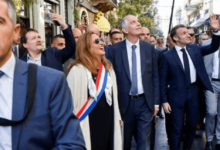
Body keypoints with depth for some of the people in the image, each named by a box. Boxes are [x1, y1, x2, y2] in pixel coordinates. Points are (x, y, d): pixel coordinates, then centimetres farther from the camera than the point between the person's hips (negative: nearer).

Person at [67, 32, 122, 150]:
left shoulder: (108, 68, 9)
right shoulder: (77, 70, -13)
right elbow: (70, 99, -11)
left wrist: (117, 118, 15)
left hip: (108, 122, 6)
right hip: (89, 124, -6)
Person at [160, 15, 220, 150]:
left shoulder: (195, 49, 3)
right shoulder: (167, 56, -10)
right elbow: (163, 79, -7)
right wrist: (164, 100, -9)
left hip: (194, 92, 5)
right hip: (177, 94, -4)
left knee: (192, 124, 19)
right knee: (177, 128, 5)